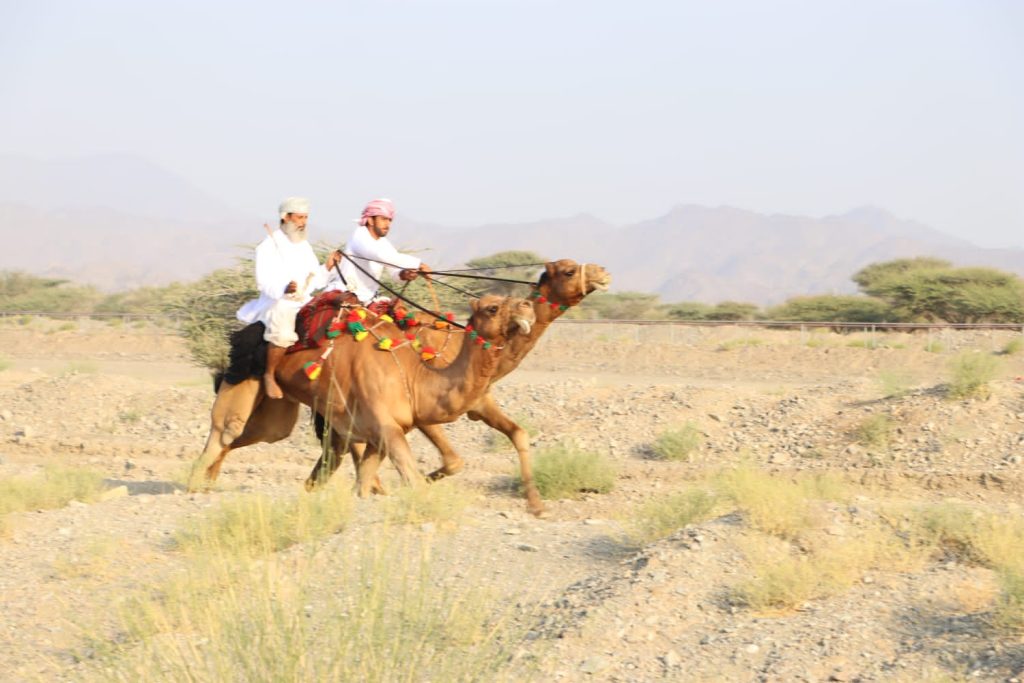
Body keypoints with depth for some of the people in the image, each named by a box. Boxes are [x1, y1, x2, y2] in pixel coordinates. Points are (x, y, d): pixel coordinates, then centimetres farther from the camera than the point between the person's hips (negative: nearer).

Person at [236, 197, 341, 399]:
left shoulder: (304, 246, 18)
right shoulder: (269, 246, -4)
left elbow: (316, 282, 20)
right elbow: (263, 282, -16)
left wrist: (327, 267, 2)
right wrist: (284, 289, -34)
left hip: (304, 304, 7)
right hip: (276, 304, -7)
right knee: (282, 331, -37)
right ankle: (269, 376, -21)